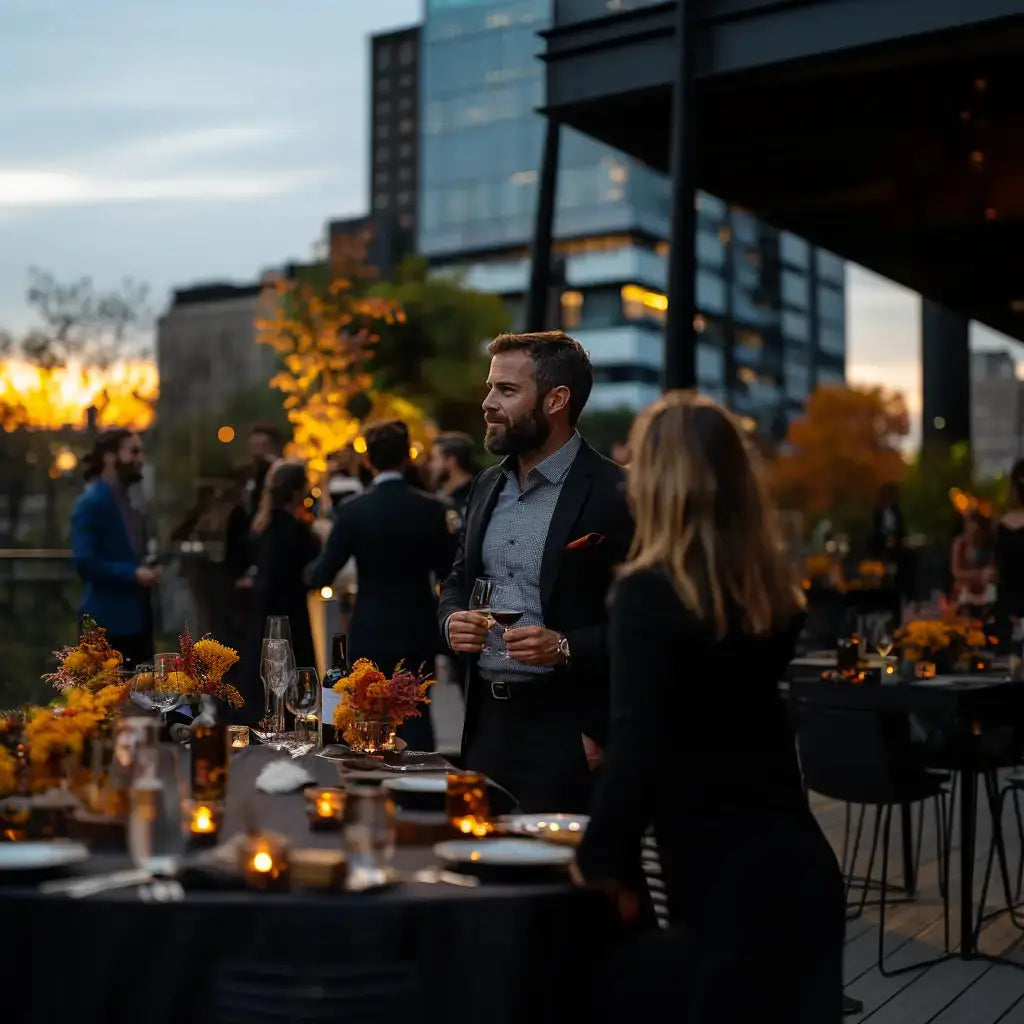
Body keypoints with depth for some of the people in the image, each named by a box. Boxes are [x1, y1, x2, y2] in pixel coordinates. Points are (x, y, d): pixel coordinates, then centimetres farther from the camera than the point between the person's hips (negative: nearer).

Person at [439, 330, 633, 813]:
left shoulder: (615, 495, -12)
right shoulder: (488, 485, 12)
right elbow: (458, 579, 22)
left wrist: (567, 648, -25)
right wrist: (452, 619, 1)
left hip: (567, 734, -7)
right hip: (486, 723, 7)